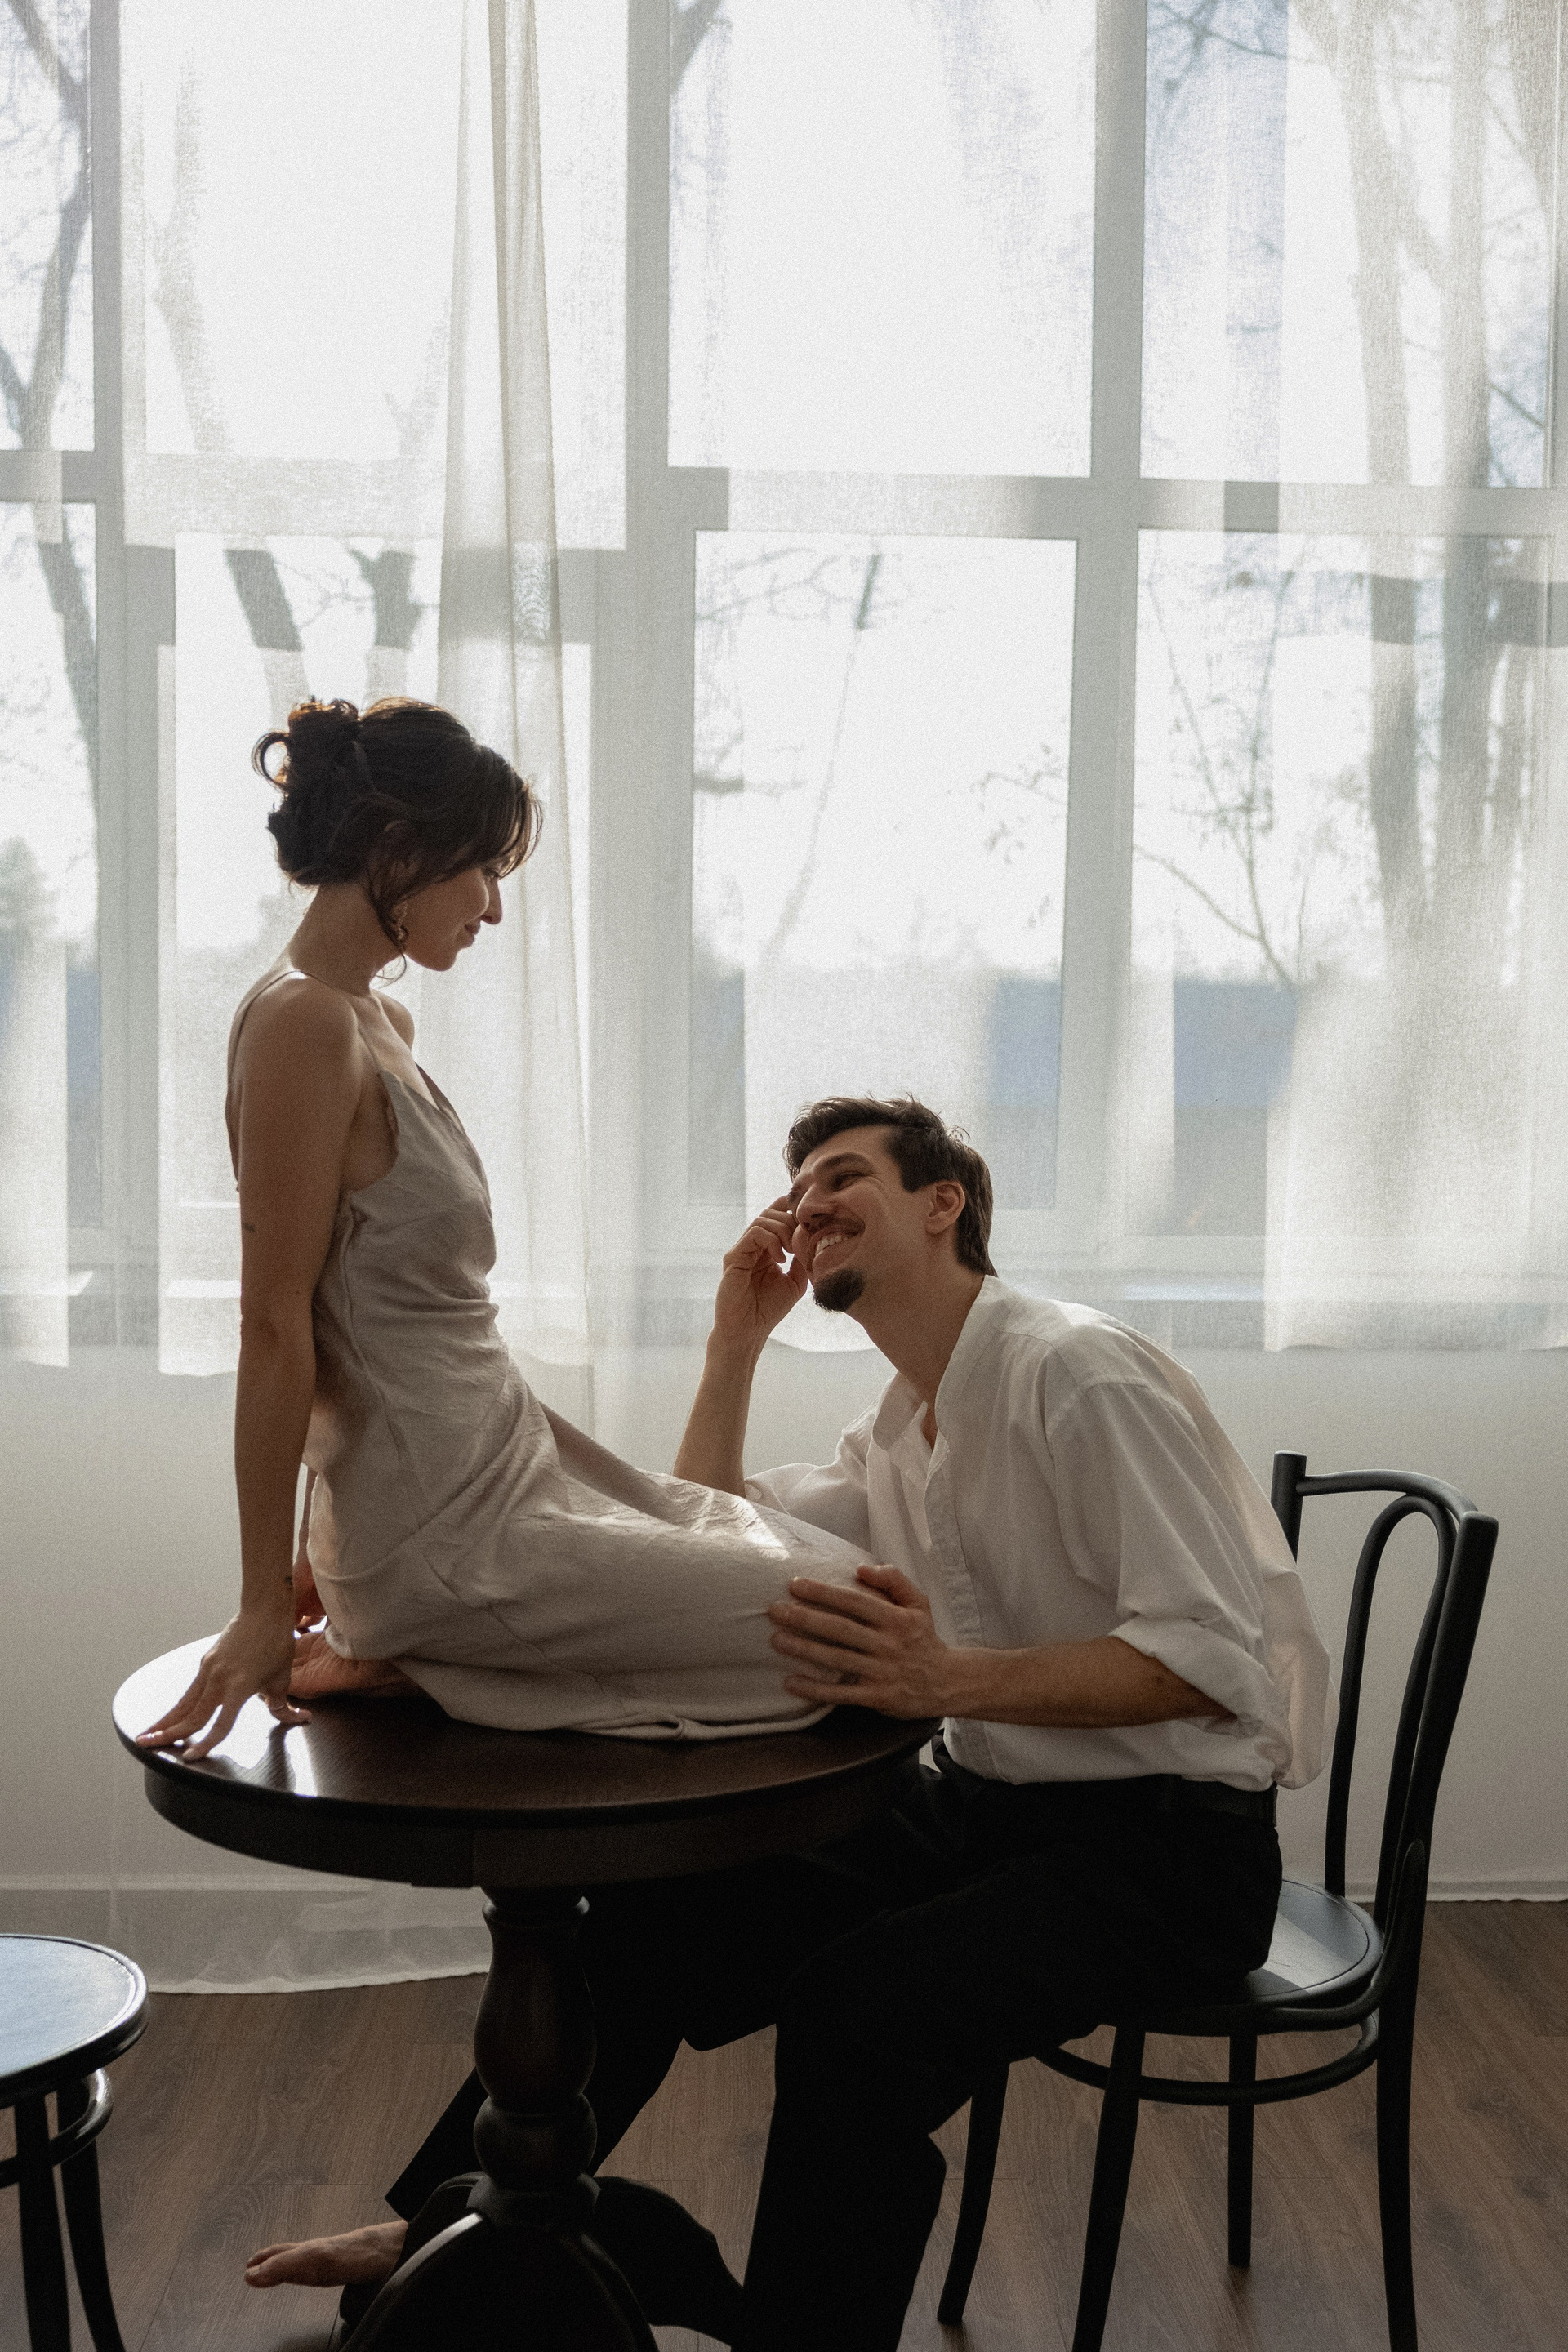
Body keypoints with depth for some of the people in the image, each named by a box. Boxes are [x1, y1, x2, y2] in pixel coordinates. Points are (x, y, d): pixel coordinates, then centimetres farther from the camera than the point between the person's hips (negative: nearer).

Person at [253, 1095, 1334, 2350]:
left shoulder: (1078, 1374, -18)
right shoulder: (901, 1429, 11)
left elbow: (1211, 1656, -26)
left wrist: (949, 1678, -38)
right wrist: (738, 1336, 8)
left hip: (1167, 1837, -8)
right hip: (983, 1808, 8)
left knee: (856, 2009, -31)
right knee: (657, 1918, 2)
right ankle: (441, 2232, 20)